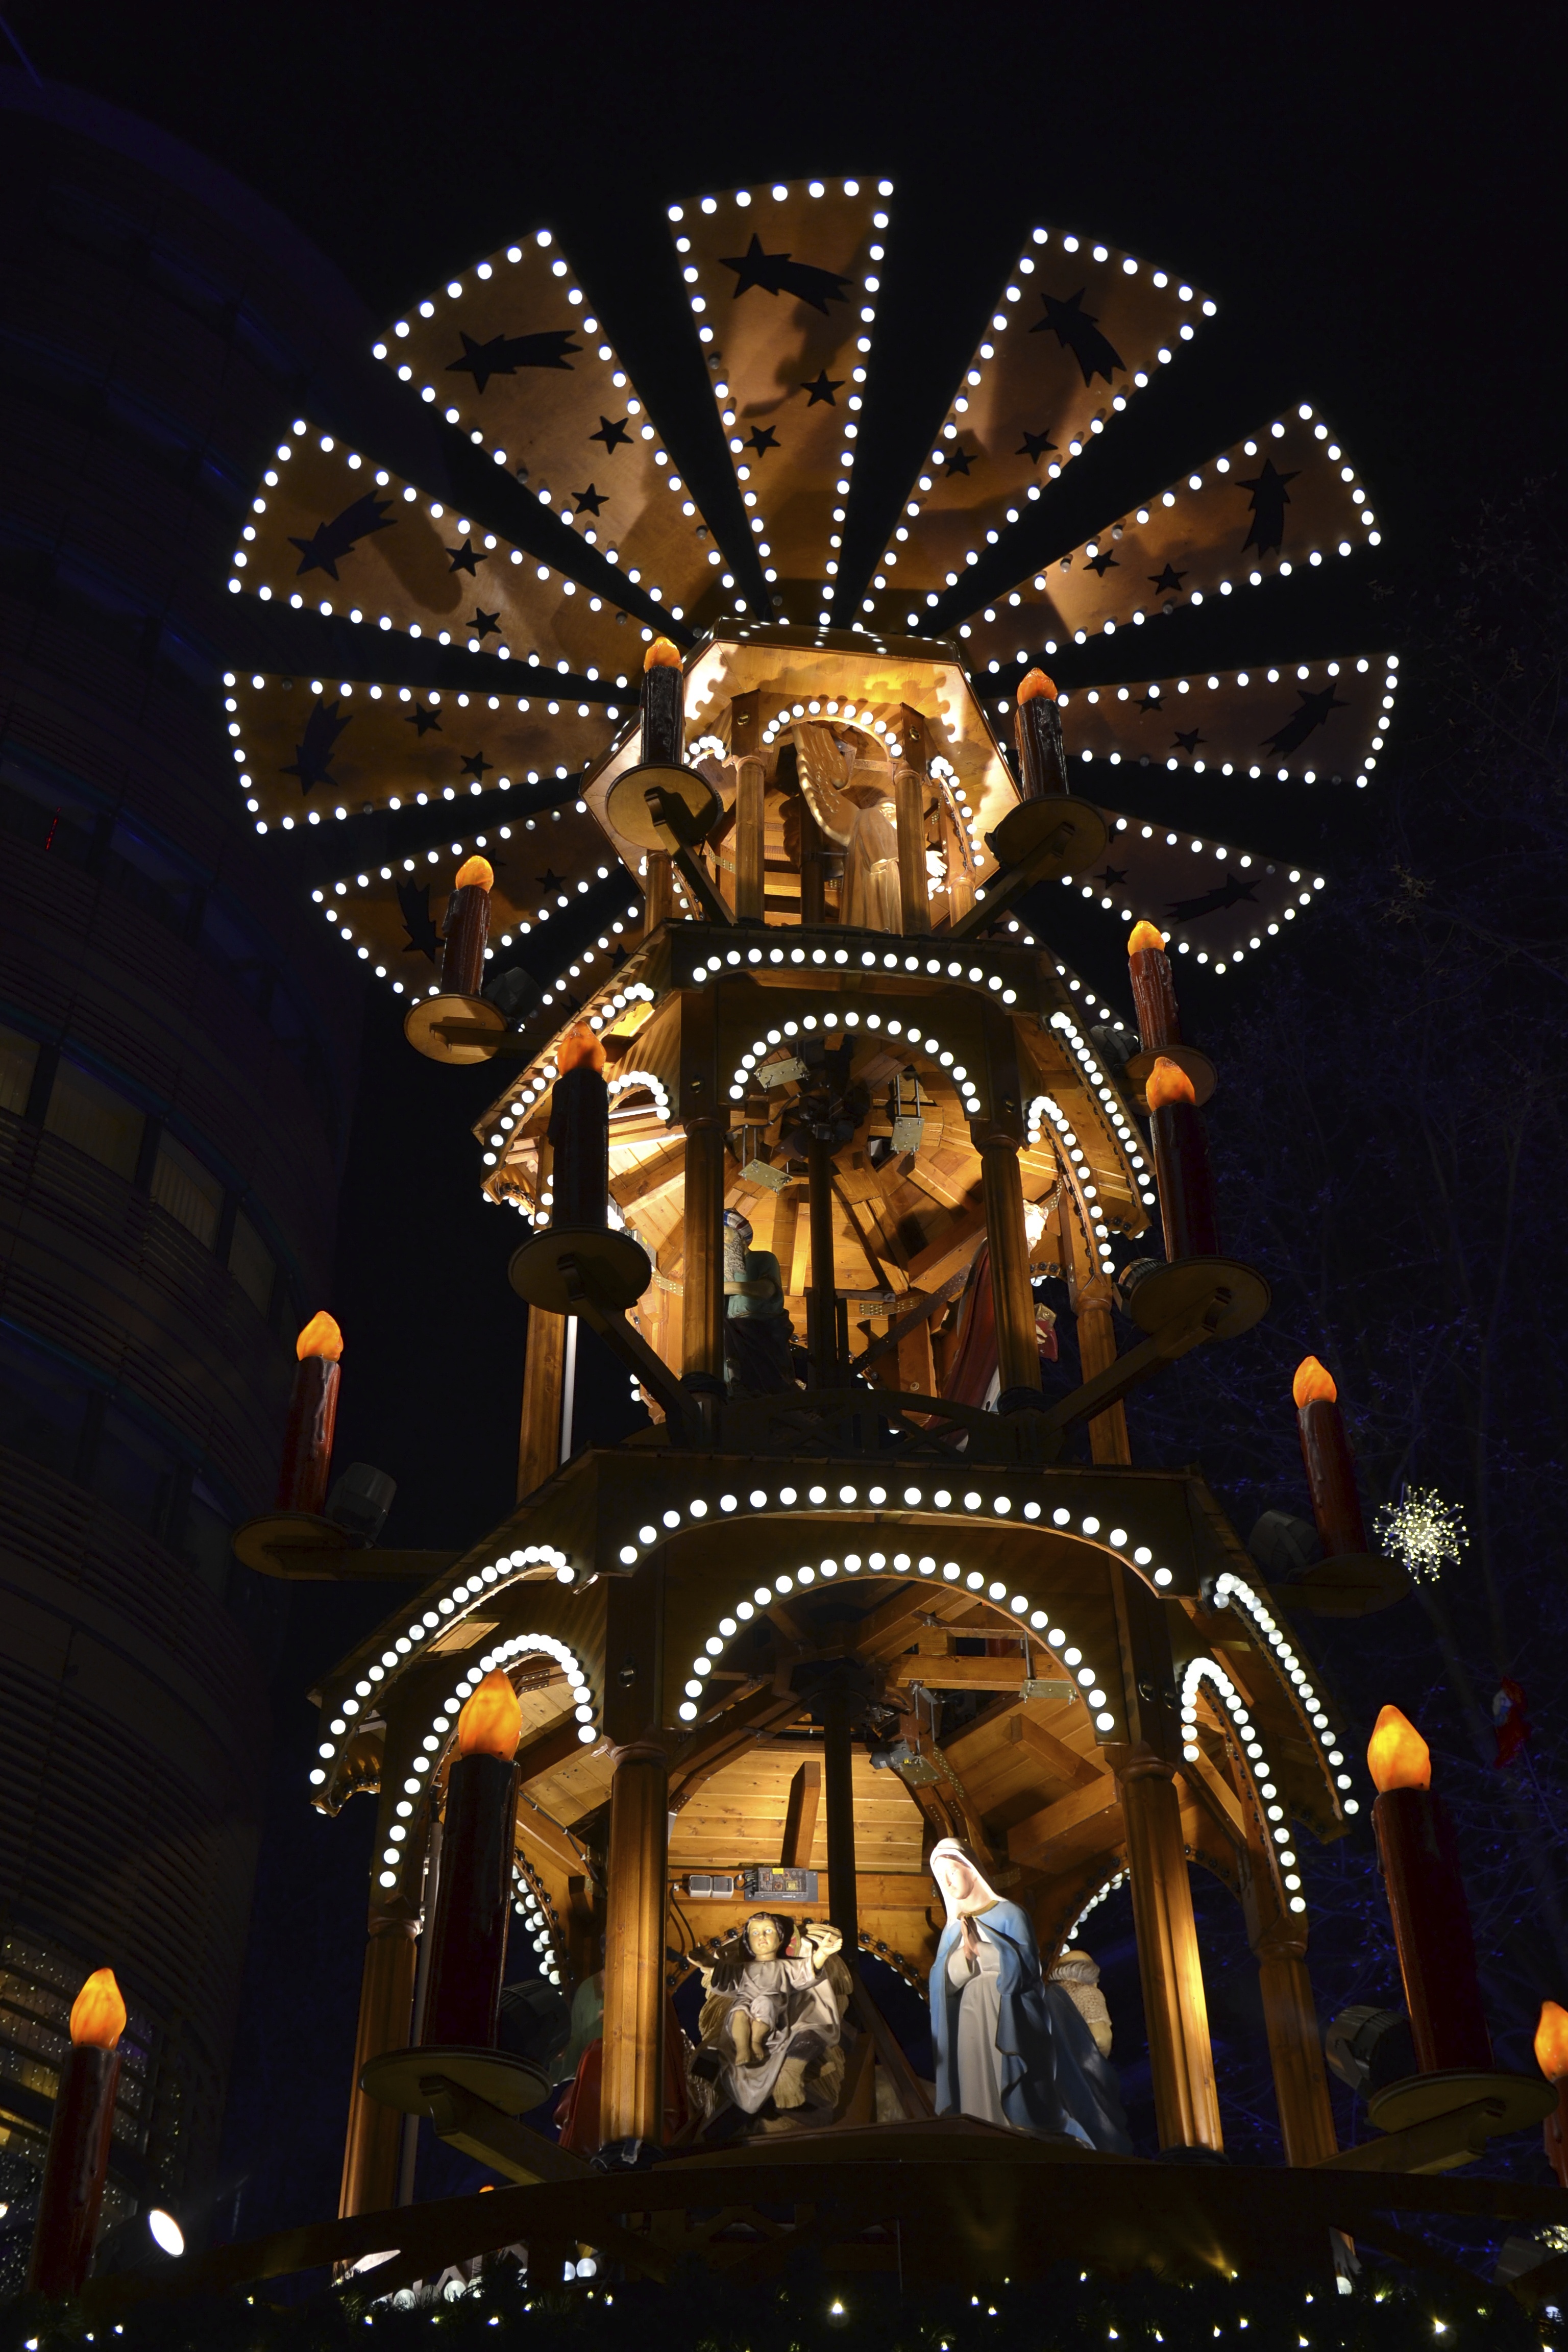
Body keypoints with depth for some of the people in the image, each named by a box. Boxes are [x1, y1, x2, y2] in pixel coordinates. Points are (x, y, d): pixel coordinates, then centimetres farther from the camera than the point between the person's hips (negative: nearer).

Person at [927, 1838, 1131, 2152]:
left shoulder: (1007, 1914, 4)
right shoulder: (952, 1932, 15)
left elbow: (1024, 1967, -8)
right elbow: (945, 1983, 7)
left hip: (1012, 2028, -4)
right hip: (974, 2032, 4)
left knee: (1026, 2109, -9)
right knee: (988, 2113, -3)